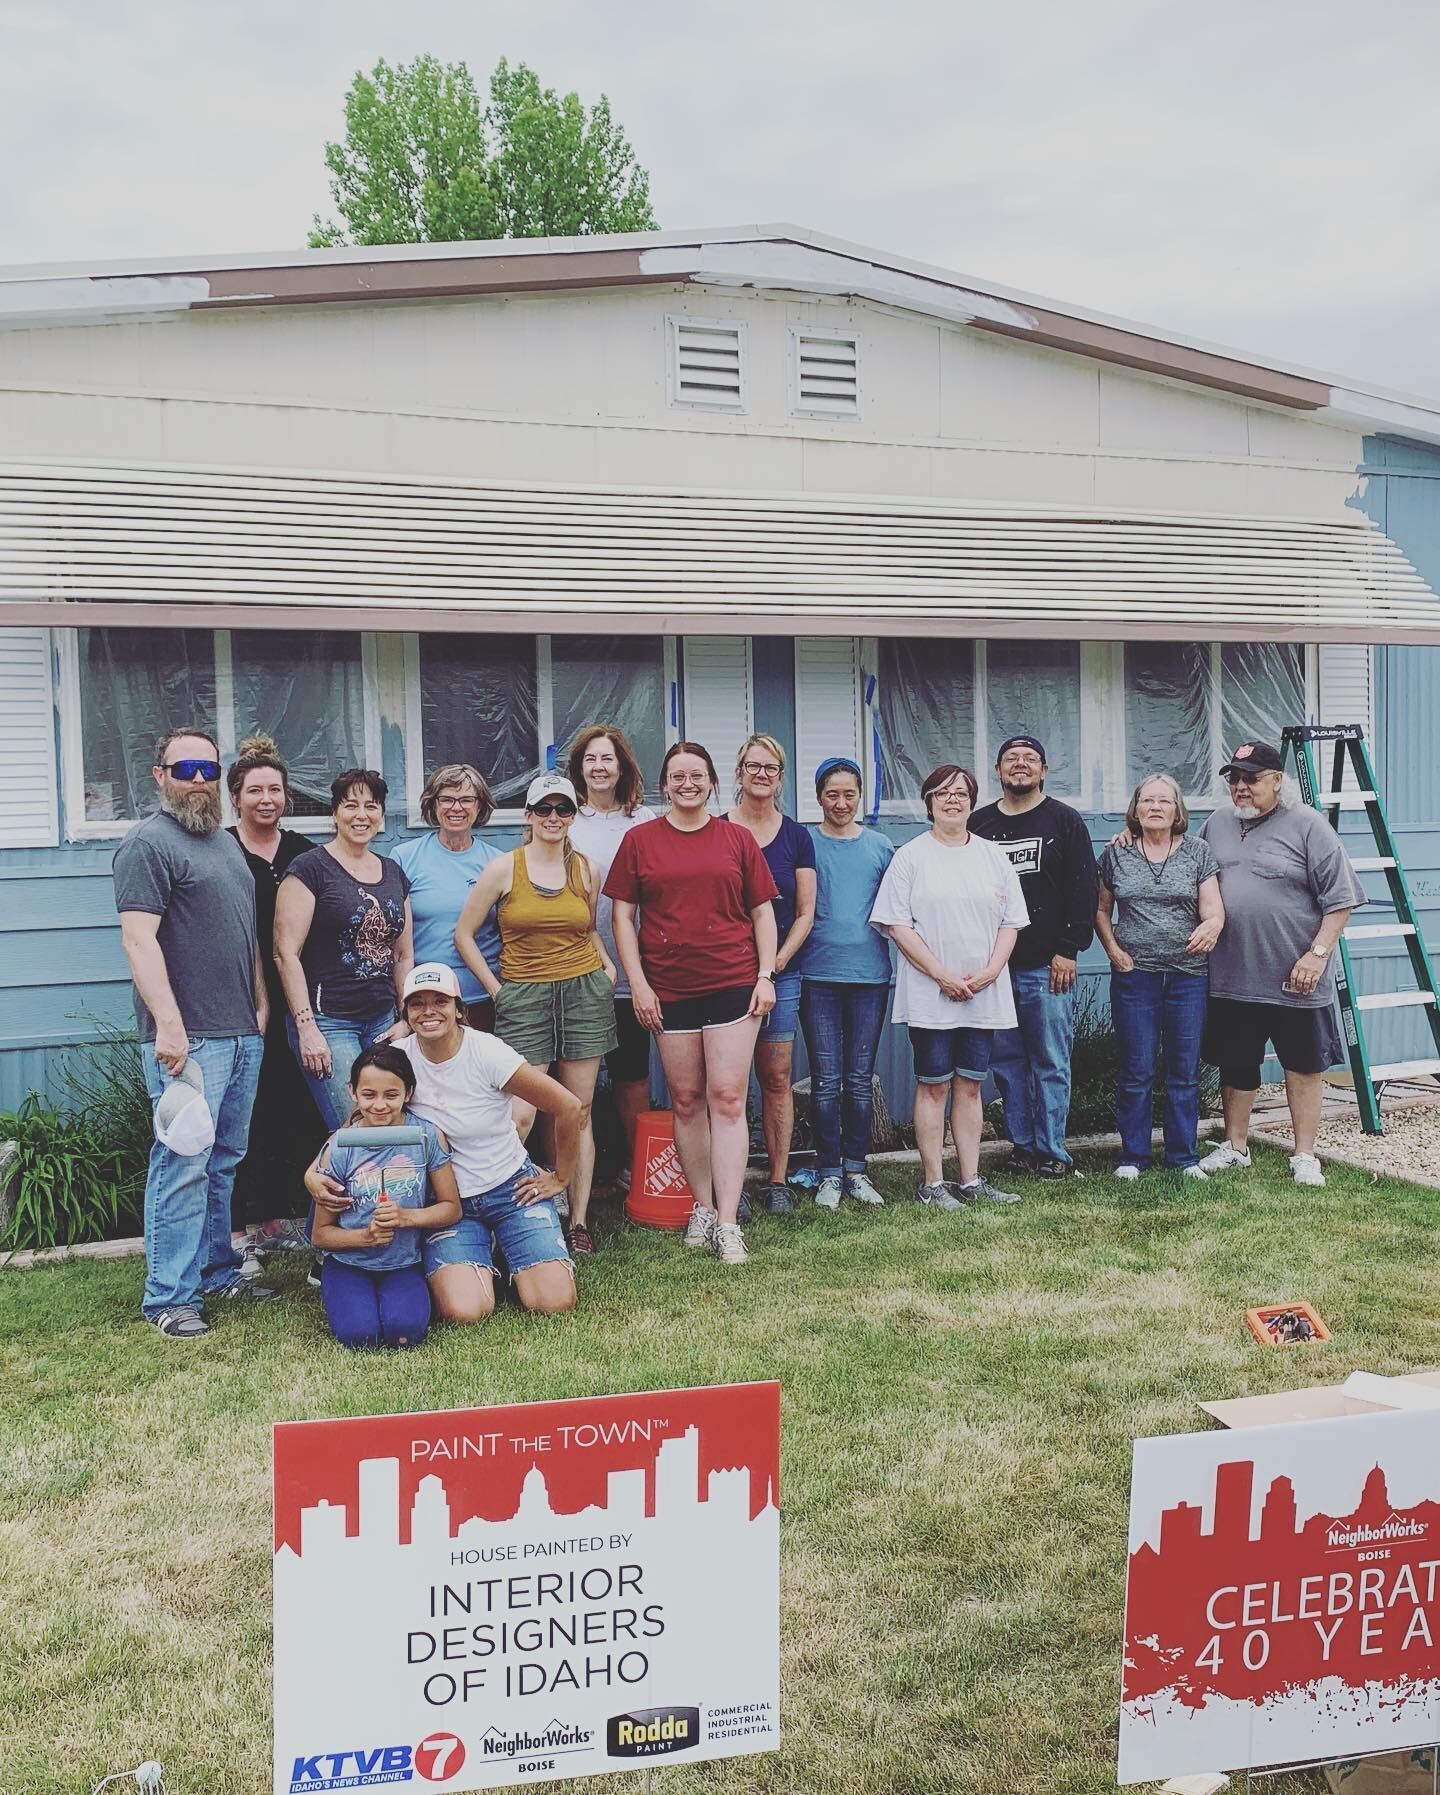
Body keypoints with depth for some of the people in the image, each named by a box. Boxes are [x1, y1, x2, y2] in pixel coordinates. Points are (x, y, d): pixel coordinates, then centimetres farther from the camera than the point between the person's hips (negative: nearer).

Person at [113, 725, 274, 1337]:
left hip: (243, 1033, 8)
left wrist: (260, 1005, 15)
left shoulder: (226, 843, 19)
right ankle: (168, 1296, 0)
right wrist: (168, 1023, -24)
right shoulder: (149, 843, -8)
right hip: (188, 1036, -8)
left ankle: (216, 1270, 24)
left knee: (224, 1161, 14)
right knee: (183, 1164, -7)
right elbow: (139, 939, -17)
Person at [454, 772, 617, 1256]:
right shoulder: (505, 867, -2)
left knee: (579, 1113, 5)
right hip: (524, 998, -3)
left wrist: (606, 964, 6)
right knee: (520, 1116, -11)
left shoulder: (586, 870, 7)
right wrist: (496, 990, -1)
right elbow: (464, 934, 3)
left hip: (584, 993, 3)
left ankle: (578, 1220, 12)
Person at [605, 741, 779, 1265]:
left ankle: (727, 1223, -4)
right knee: (686, 1100, 8)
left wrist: (765, 974, 1)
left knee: (727, 1099, -5)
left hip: (733, 984, -1)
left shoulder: (737, 839, 7)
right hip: (669, 989, 1)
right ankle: (702, 1208, 20)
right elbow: (622, 915, 4)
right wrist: (637, 983, -3)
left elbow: (762, 911, 10)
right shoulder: (640, 840, 5)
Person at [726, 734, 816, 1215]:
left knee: (777, 1076, 2)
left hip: (781, 972, 1)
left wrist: (778, 960, -6)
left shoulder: (796, 837, 8)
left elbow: (805, 913, 7)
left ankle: (778, 1180, 10)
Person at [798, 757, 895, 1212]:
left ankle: (855, 1169, 16)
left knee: (860, 1079, 6)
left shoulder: (879, 846, 8)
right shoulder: (807, 845, 3)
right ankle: (829, 1173, 8)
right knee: (826, 1080, 0)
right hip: (819, 974, -2)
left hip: (870, 973, 2)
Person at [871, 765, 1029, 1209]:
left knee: (970, 1086, 9)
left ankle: (971, 1180, 14)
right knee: (933, 1086, 0)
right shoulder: (910, 857, -1)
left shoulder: (993, 857, 12)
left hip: (983, 995, 4)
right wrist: (943, 976, -13)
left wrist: (989, 971, -6)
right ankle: (932, 1183, 6)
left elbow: (1011, 922, 10)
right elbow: (899, 926, -7)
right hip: (930, 995, -4)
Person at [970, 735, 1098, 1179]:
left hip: (1048, 967, -3)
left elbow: (1084, 890, 0)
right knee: (1006, 1062, 7)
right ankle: (1023, 1146, 16)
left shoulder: (1065, 821, 4)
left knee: (1051, 1063, 0)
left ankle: (1052, 1151, 7)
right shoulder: (979, 824, 11)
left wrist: (1069, 950, -7)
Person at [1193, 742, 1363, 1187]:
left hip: (1295, 978, -4)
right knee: (1235, 1066, 14)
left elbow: (1340, 899, -8)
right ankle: (1235, 1146, 28)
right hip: (1231, 978, 5)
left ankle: (1304, 1156, 16)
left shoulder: (1306, 825, -6)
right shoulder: (1217, 823, 10)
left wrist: (1317, 954, -15)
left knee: (1303, 1066, 6)